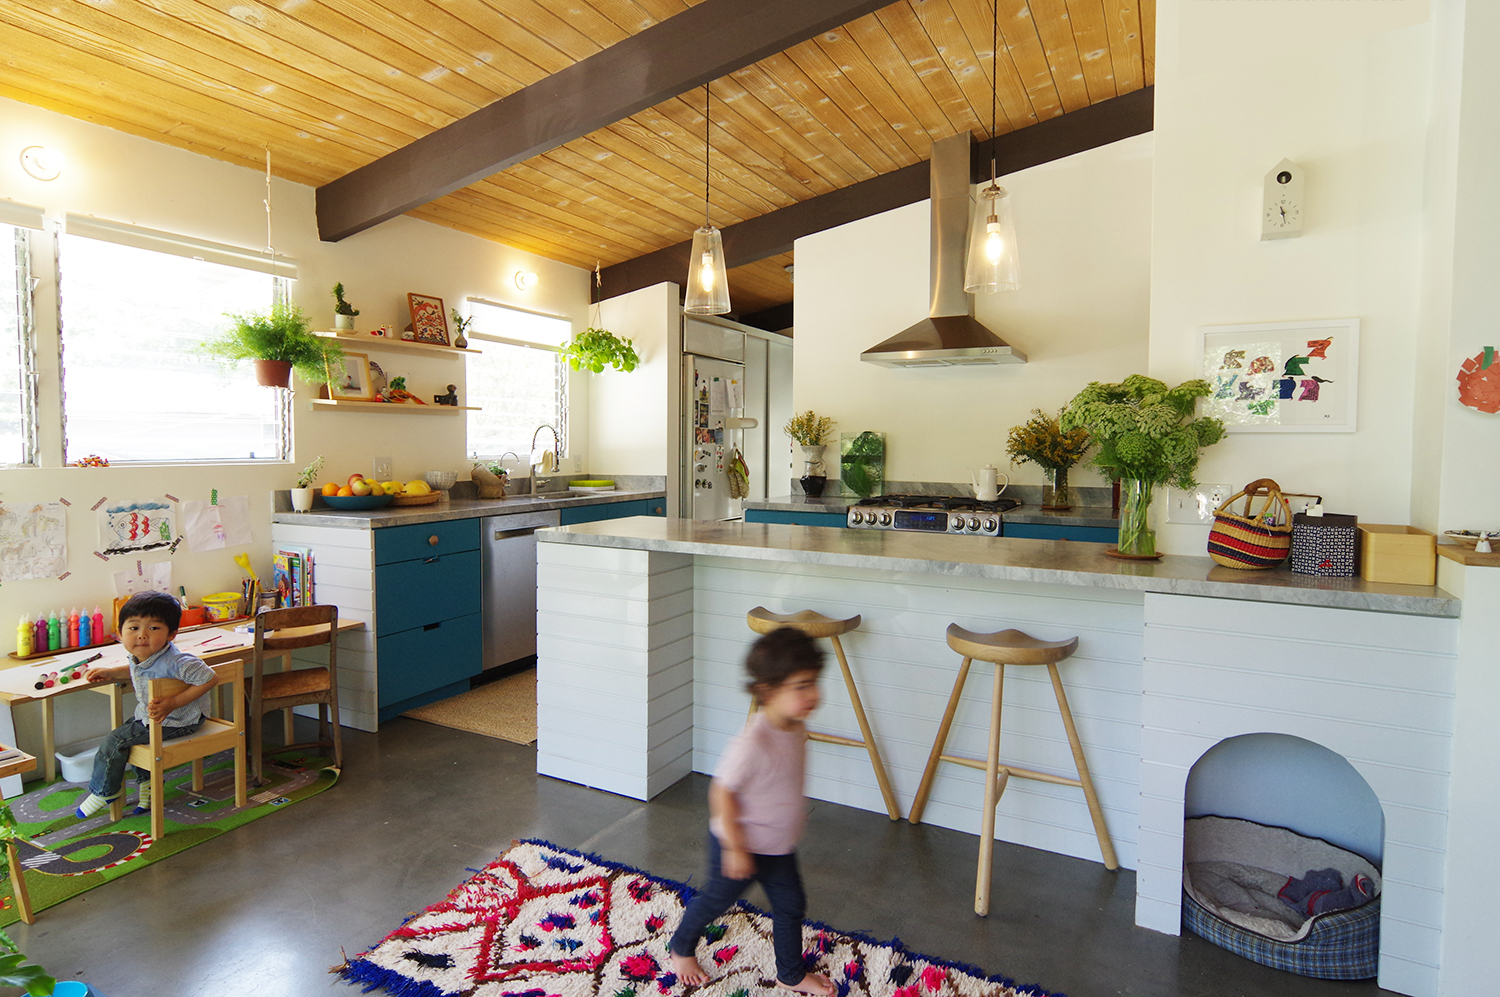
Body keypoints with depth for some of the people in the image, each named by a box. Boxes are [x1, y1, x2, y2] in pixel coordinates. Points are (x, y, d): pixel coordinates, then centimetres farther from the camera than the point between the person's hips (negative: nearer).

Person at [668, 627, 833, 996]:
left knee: (791, 905, 18)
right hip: (741, 845, -6)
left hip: (780, 845, 7)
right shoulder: (751, 744, -38)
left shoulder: (796, 729, -11)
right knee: (717, 899, 18)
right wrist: (735, 848, -21)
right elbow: (722, 793, -28)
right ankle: (681, 948, 47)